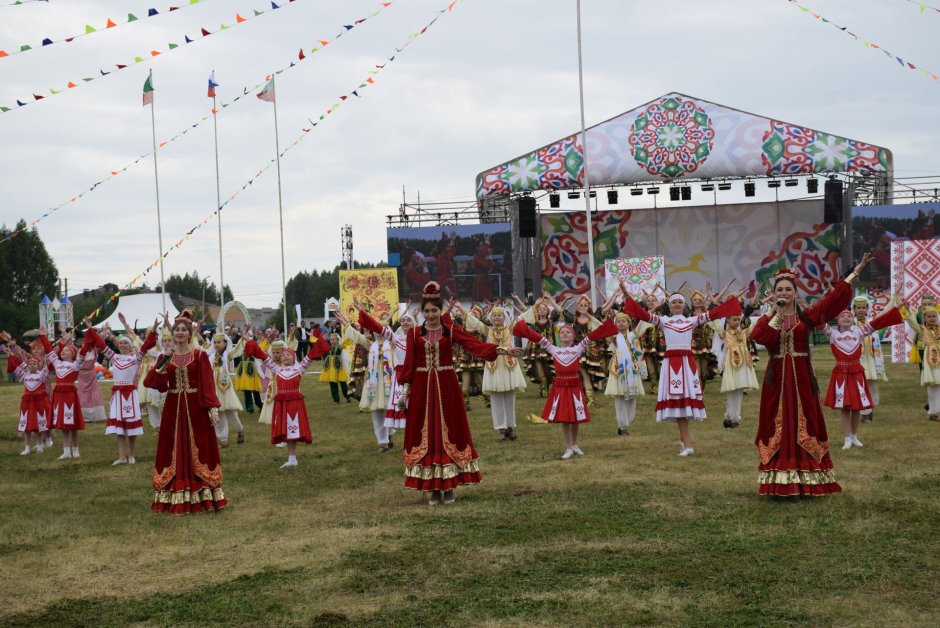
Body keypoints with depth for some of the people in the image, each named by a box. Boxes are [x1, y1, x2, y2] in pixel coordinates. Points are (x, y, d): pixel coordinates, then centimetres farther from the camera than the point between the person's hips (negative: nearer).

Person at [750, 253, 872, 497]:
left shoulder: (806, 316, 5)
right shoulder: (768, 318, 6)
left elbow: (833, 299, -3)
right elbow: (760, 337, -16)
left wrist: (855, 272, -6)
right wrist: (776, 313, -11)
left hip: (801, 377, 0)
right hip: (777, 378, 0)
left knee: (804, 425, 2)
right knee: (779, 426, 0)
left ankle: (805, 480, 8)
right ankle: (781, 482, 4)